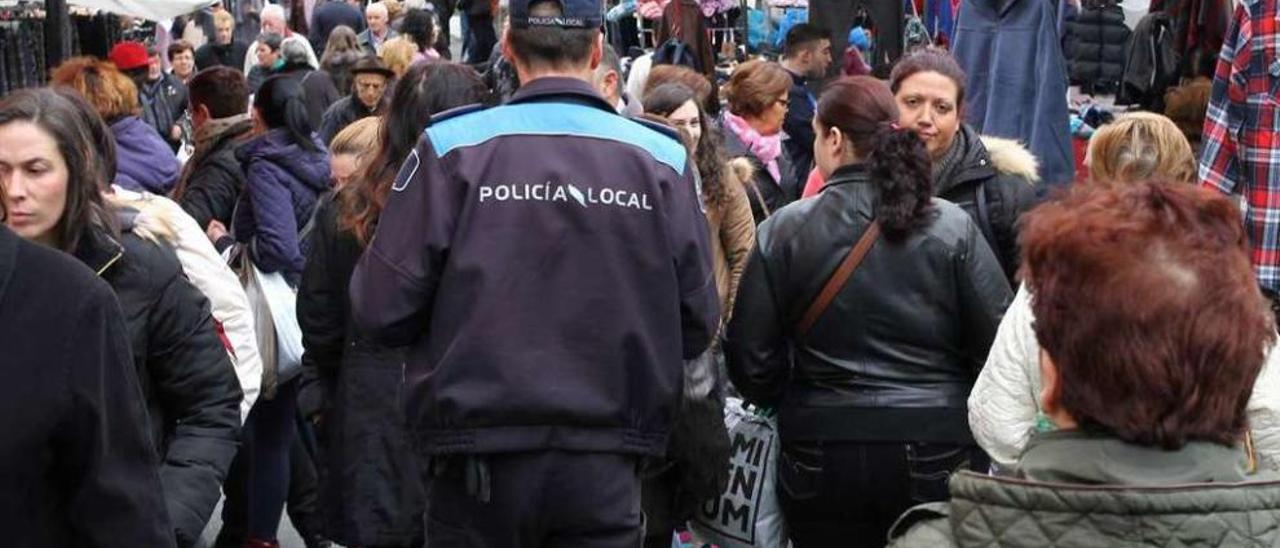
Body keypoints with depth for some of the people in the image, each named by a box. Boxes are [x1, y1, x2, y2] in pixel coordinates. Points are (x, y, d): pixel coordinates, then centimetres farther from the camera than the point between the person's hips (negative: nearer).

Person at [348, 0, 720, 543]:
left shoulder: (452, 146, -9)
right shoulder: (661, 158, -4)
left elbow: (382, 312, -9)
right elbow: (697, 325, 1)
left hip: (479, 461, -1)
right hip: (606, 466, 1)